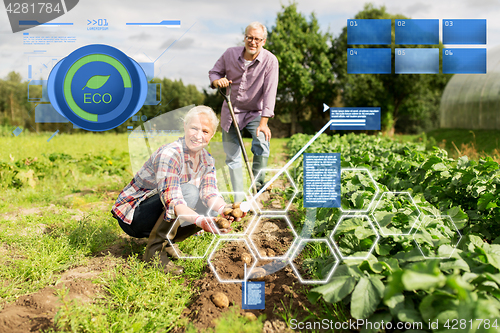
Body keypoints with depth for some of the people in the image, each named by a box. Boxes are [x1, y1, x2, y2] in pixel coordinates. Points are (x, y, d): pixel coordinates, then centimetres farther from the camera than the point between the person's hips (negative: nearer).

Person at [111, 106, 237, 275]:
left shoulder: (206, 160, -1)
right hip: (132, 215, -7)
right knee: (189, 191, -30)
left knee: (214, 211, -11)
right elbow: (172, 200, -37)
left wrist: (224, 210, -37)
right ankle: (155, 250, -18)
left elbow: (210, 193, -14)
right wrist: (198, 220, -55)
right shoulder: (169, 154, -26)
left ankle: (167, 243, 7)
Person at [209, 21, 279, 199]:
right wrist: (217, 81, -20)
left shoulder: (270, 61, -17)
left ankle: (257, 186, -3)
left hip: (255, 113, -3)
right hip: (231, 111, 3)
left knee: (262, 144, -27)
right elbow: (214, 72, 6)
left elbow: (269, 92, -21)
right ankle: (238, 199, 17)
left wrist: (263, 122, -27)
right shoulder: (230, 53, -8)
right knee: (232, 157, 4)